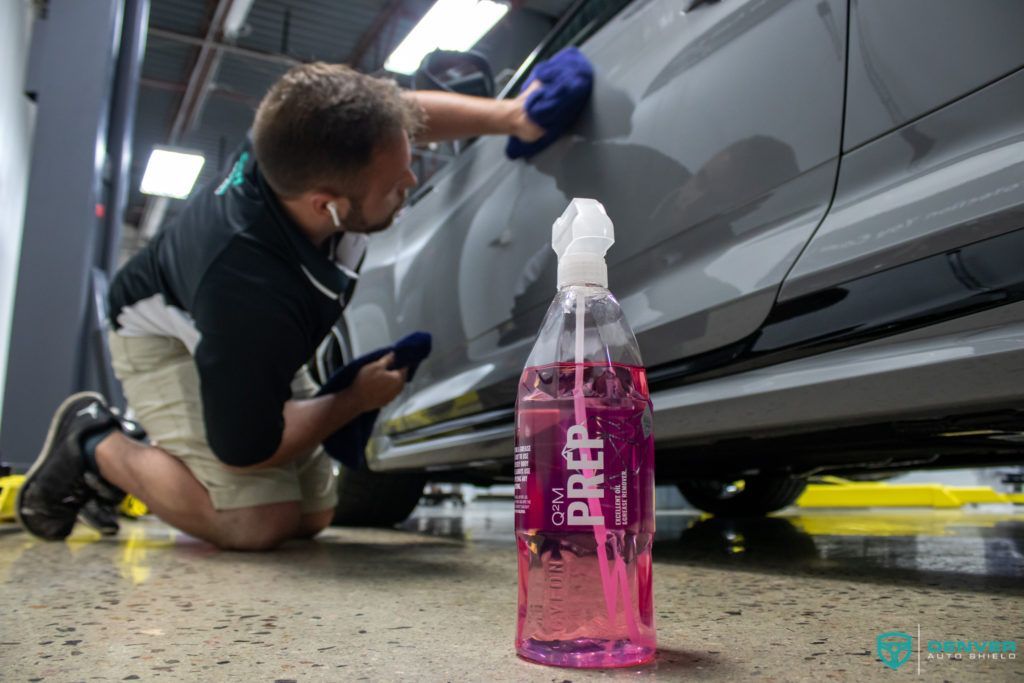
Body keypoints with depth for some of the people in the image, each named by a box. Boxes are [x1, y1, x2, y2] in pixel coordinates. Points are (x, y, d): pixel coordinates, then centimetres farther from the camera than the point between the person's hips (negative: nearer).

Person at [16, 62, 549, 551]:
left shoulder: (294, 143, -28)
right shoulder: (253, 296, -44)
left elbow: (407, 111, -6)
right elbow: (244, 452, -30)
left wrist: (508, 115, -21)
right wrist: (357, 400, -17)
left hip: (256, 341, 7)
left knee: (314, 516, 7)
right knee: (259, 523, -24)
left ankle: (165, 456, 24)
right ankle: (98, 447, -1)